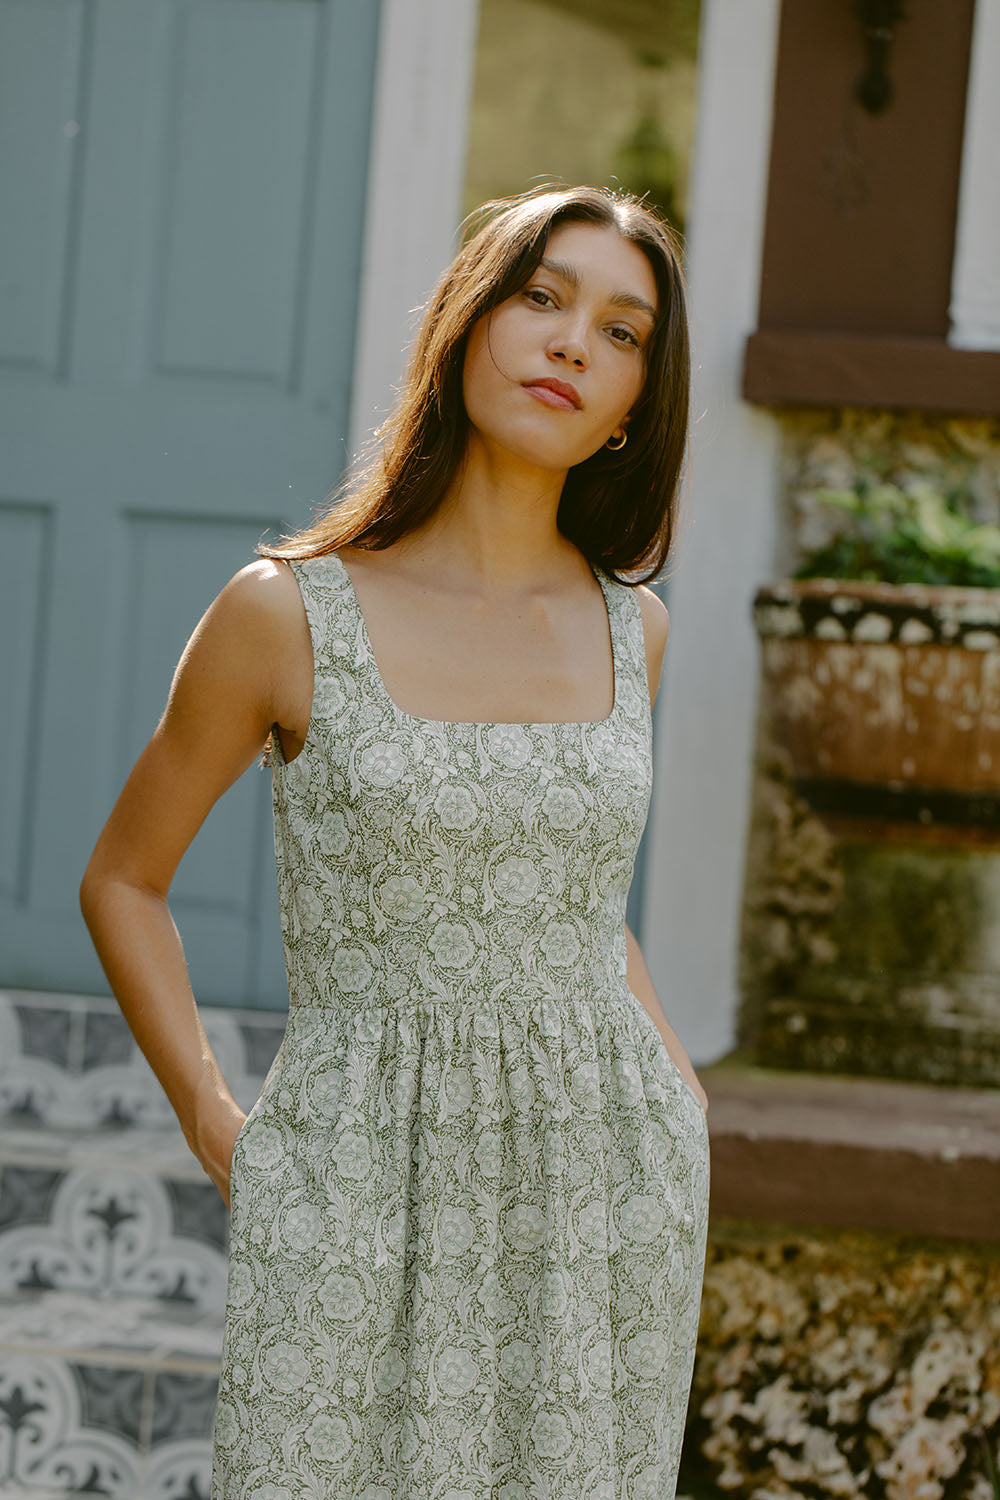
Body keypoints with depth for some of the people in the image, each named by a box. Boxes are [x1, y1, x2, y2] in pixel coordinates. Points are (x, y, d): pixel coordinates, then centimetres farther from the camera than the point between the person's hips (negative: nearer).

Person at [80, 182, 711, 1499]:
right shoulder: (288, 612, -5)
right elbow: (122, 882, 6)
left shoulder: (628, 627, 5)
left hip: (600, 1189, 3)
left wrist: (675, 1084, 10)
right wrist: (213, 1128, -1)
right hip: (358, 1188, -3)